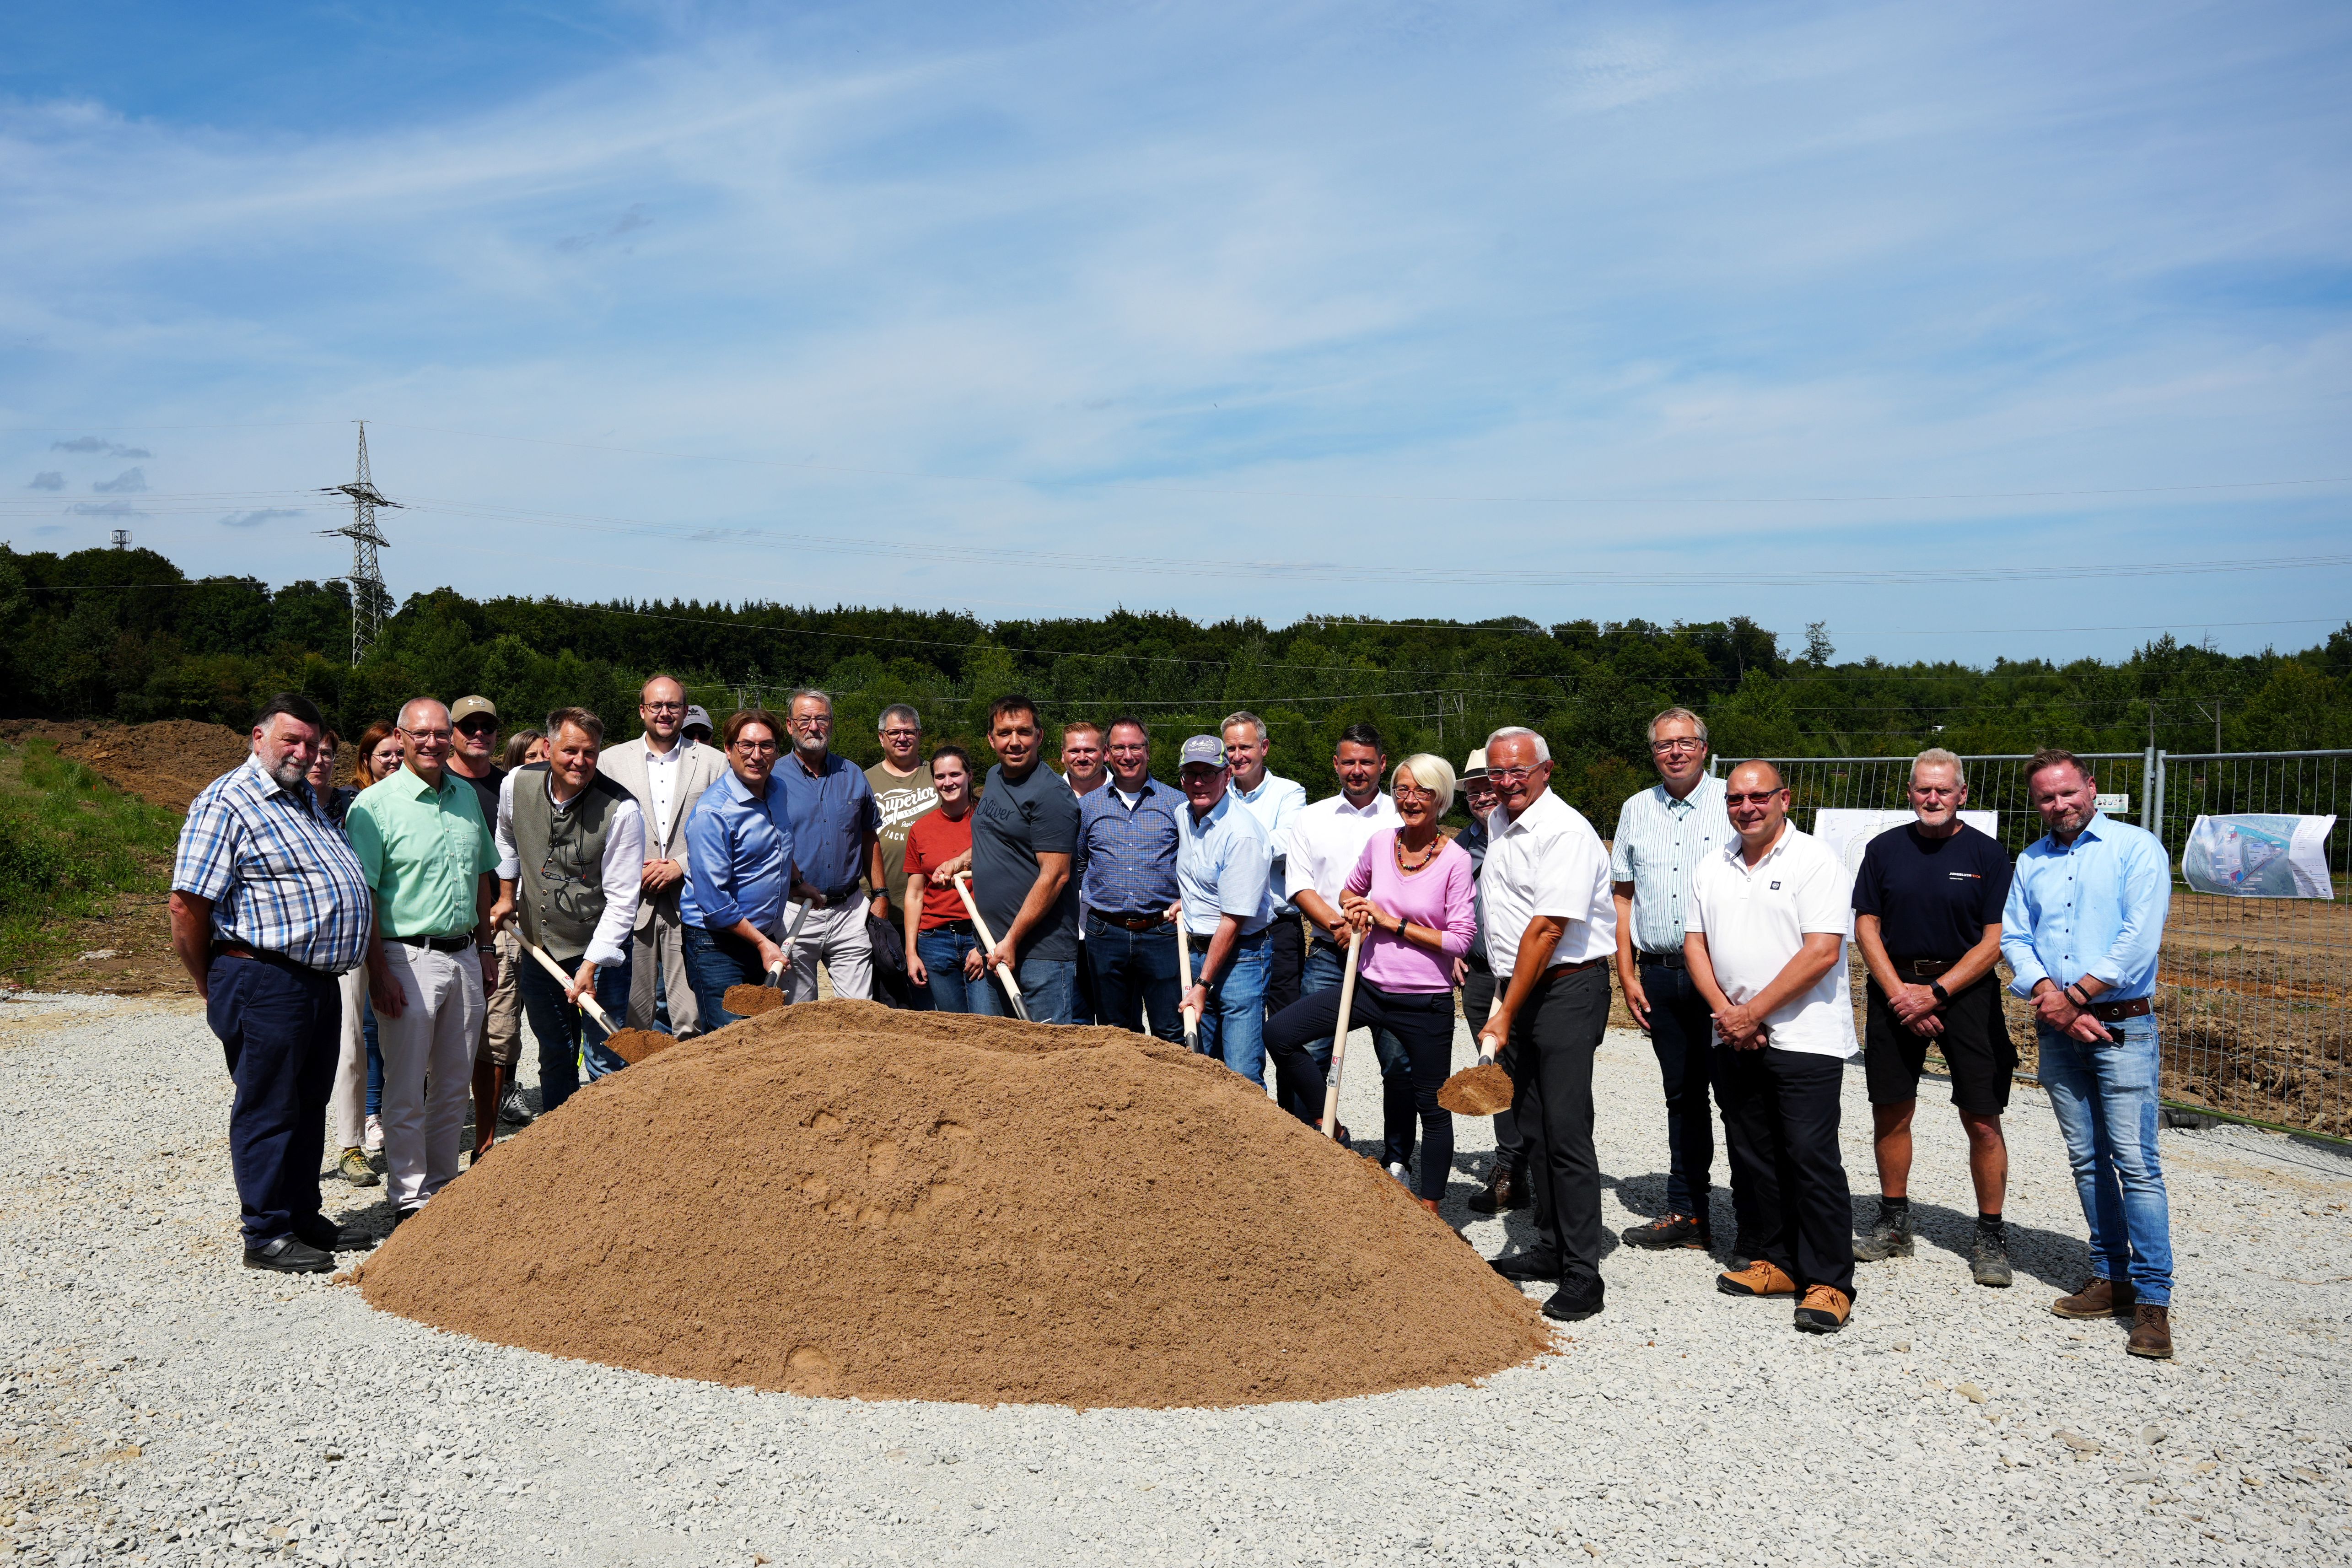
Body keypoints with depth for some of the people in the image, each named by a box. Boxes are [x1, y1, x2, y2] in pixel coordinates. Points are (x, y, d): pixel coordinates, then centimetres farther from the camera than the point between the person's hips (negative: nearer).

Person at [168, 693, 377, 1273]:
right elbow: (187, 905, -15)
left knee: (309, 1105, 16)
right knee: (268, 1109, 0)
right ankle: (267, 1235, 10)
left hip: (320, 981, 9)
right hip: (265, 983, -9)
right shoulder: (226, 803, -11)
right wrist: (211, 985, -5)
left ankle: (303, 1215, 28)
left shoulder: (303, 799, 17)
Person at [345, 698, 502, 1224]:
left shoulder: (466, 795, 9)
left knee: (454, 1084, 13)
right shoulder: (375, 803, -9)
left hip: (464, 957, 6)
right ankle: (410, 1197, 14)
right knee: (407, 1090, 3)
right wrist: (378, 972, -15)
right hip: (409, 958, -5)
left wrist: (485, 948, 18)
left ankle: (443, 1183, 26)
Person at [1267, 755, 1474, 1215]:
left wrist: (1394, 923, -13)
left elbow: (1461, 939, -12)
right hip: (1370, 986, 4)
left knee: (1431, 1104, 7)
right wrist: (1356, 911, -1)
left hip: (1426, 1000, -4)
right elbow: (1351, 889, 21)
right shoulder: (1380, 843, 2)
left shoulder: (1455, 860, -10)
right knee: (1279, 1032, -8)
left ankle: (1429, 1208, 24)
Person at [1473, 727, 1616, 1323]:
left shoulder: (1564, 831, -16)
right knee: (1533, 1128, 13)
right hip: (1521, 990, 9)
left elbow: (1547, 929, -20)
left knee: (1566, 1133, -8)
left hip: (1566, 990, -9)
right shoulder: (1499, 822, 12)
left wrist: (1505, 1016, -17)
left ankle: (1582, 1276, -3)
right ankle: (1550, 1249, 24)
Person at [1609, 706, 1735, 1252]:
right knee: (1682, 1095, 12)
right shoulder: (1636, 810, 12)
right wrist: (1627, 974, 7)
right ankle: (1686, 1213, 21)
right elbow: (1623, 895, 14)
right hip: (1659, 973, 4)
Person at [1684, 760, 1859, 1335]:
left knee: (1811, 1156, -6)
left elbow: (1822, 952, -15)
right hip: (1735, 1042, 6)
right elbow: (1695, 943, 11)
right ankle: (1774, 1261, 24)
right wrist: (1725, 1012, -4)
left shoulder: (1814, 861, -8)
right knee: (1751, 1156, 11)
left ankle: (1829, 1281, 3)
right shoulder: (1712, 868, 12)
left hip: (1805, 1039, -6)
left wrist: (1754, 1013, -14)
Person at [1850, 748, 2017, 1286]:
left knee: (1983, 1120, -3)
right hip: (1895, 990, 2)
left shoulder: (1987, 853, -2)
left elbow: (1994, 942, -5)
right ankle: (1894, 1224, 23)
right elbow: (1866, 927, 4)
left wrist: (1936, 993, -13)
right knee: (1890, 1113, 8)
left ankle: (1991, 1236, 11)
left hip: (1966, 991, -2)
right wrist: (1898, 993, -7)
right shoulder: (1885, 849, 5)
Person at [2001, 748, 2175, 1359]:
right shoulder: (2031, 862, 13)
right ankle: (2111, 1278, 18)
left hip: (2122, 1026, -5)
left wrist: (2073, 996, -12)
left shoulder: (2137, 848, -2)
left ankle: (2152, 1300, -3)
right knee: (2087, 1160, 10)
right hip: (2058, 1031, 5)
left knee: (2135, 1161, -8)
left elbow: (2140, 939, -12)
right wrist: (2048, 994, -11)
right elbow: (2013, 937, 6)